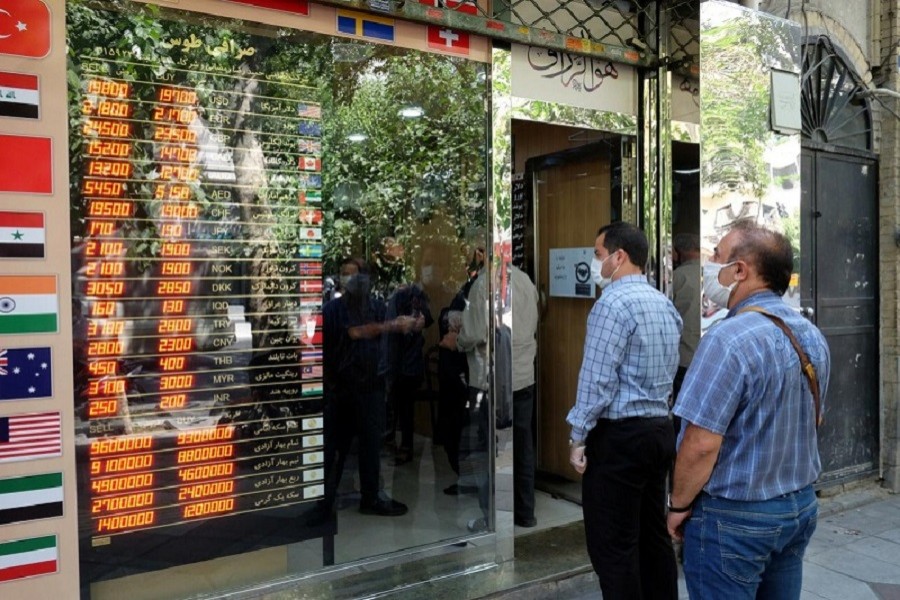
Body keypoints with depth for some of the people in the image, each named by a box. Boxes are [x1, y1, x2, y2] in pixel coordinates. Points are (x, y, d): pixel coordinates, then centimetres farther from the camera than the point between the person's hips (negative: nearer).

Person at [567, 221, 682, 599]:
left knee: (613, 547, 1)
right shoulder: (665, 304, 12)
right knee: (653, 536, 18)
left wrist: (578, 436, -12)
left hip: (619, 435, -9)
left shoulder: (613, 302, -15)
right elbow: (666, 372, 15)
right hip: (660, 430, 9)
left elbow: (597, 379, -18)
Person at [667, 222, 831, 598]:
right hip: (801, 505, 8)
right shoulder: (812, 336, 3)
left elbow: (701, 444, -25)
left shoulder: (730, 339, -25)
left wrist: (679, 505, -11)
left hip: (734, 517, -8)